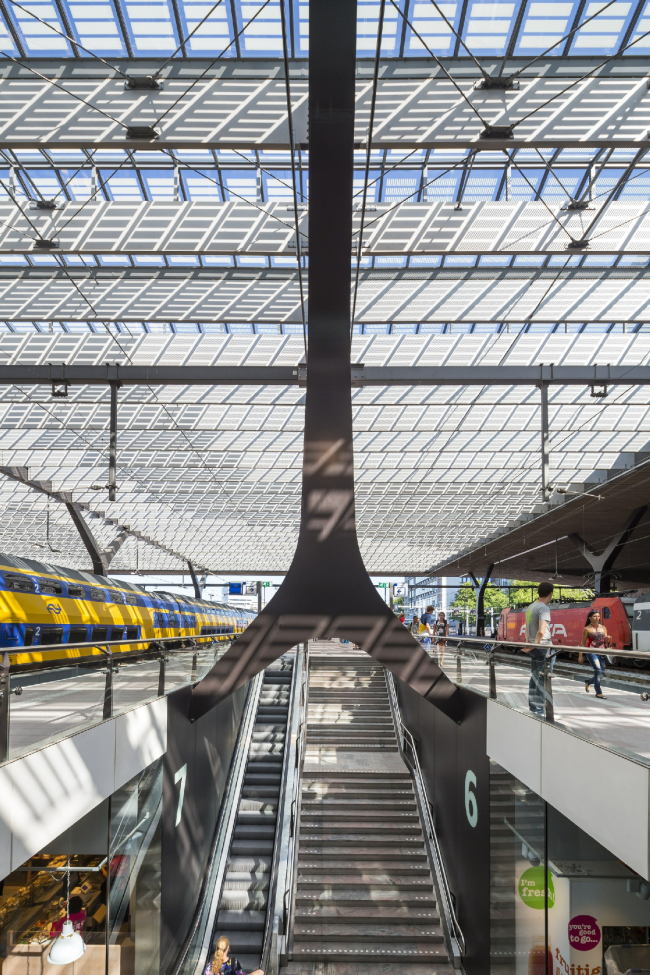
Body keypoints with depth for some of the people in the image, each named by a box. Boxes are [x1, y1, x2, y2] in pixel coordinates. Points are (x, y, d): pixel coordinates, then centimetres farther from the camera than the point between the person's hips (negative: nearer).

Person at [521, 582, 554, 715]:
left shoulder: (530, 607, 12)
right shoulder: (544, 608, -15)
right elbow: (541, 631, -23)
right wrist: (533, 645, -14)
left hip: (534, 648, 9)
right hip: (544, 648, -9)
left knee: (535, 677, 15)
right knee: (543, 679, -4)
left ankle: (533, 706, 22)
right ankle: (541, 709, -2)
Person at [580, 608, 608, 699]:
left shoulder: (603, 628, 9)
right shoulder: (587, 629, -2)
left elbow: (606, 642, 14)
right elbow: (583, 643, 1)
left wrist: (607, 640, -10)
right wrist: (580, 656, 0)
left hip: (601, 652, 5)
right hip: (592, 652, -5)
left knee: (601, 673, 7)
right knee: (598, 670, -14)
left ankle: (588, 681, 36)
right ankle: (598, 692, -3)